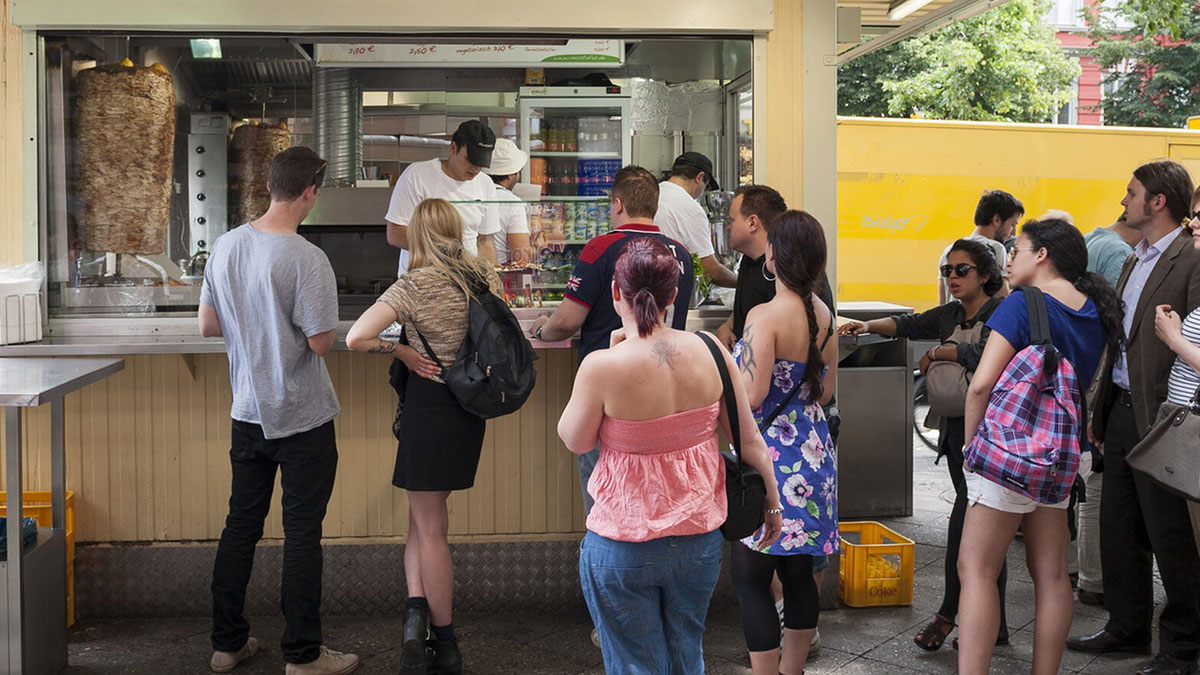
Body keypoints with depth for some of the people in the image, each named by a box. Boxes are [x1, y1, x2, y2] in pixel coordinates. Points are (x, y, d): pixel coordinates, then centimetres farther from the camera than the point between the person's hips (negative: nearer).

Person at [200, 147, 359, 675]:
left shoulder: (226, 246, 0)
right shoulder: (306, 259, -21)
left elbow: (208, 325, 7)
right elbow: (321, 342, -19)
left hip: (247, 412, 6)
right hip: (302, 418, -6)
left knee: (241, 524, 15)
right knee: (302, 533, 4)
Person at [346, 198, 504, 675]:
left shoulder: (415, 285, -14)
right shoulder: (486, 277, 3)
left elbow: (356, 338, -23)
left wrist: (397, 348, -8)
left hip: (429, 400, -5)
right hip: (472, 406, 6)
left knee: (429, 527, 6)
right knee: (427, 518, 15)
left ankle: (431, 628, 6)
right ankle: (419, 613, 4)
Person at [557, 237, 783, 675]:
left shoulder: (602, 367, -21)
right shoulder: (709, 352, -9)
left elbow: (574, 441, -4)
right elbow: (750, 440, -1)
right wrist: (773, 502, 15)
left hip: (623, 546, -4)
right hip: (700, 538, 4)